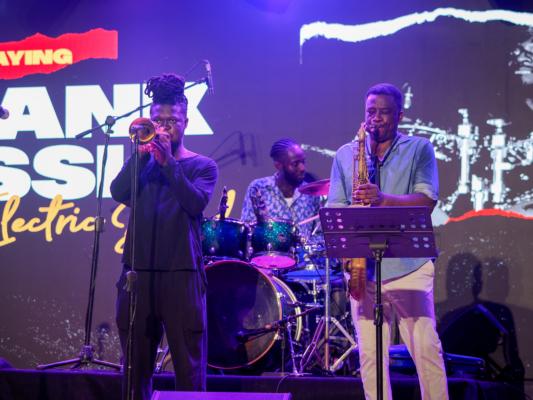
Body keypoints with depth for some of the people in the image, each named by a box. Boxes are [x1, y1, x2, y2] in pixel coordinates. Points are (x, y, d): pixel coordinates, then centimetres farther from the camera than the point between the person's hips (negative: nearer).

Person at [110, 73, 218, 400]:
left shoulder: (202, 166, 6)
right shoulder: (142, 162, 13)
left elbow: (196, 202, -12)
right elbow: (118, 193, -4)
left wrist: (168, 161, -18)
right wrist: (142, 153, -12)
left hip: (182, 274, -3)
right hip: (138, 272, 3)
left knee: (189, 366, -3)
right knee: (136, 364, 7)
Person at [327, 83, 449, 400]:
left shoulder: (419, 149, 6)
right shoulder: (345, 155, 14)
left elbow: (427, 200, -7)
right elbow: (335, 208, 10)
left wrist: (384, 199, -23)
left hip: (410, 264, -3)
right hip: (363, 266, 3)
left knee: (426, 348, -5)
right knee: (369, 354, 3)